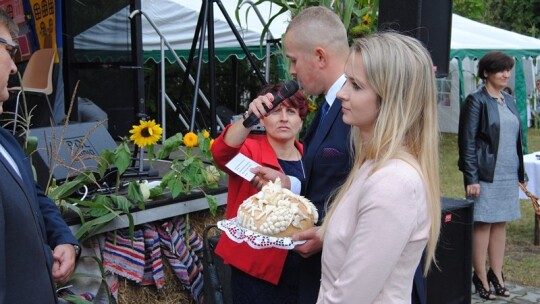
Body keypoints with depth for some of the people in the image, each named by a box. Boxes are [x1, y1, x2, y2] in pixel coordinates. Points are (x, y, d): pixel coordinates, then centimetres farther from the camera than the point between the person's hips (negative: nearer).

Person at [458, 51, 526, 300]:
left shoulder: (508, 100, 12)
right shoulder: (477, 100, -8)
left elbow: (515, 138, 17)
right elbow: (467, 141, -11)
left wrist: (520, 171, 13)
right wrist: (471, 178, -16)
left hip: (508, 174, 7)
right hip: (486, 174, -6)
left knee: (500, 224, 11)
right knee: (483, 225, 1)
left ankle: (496, 275, 21)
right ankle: (481, 278, 11)